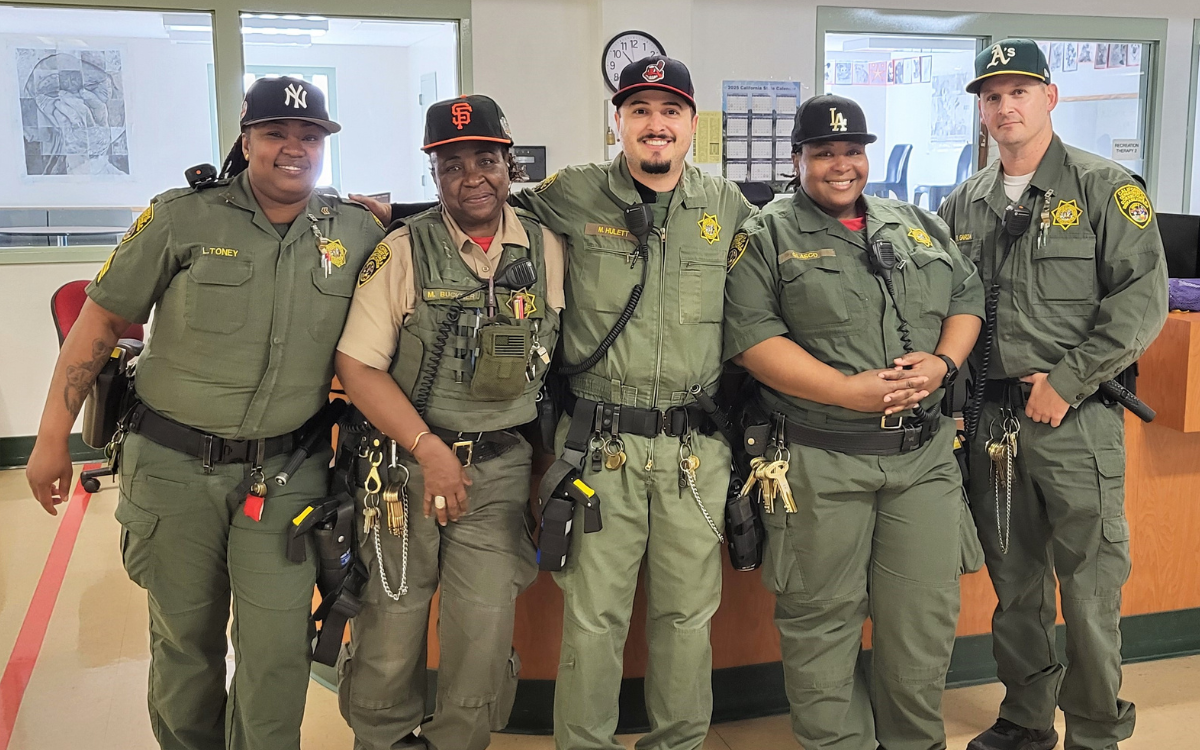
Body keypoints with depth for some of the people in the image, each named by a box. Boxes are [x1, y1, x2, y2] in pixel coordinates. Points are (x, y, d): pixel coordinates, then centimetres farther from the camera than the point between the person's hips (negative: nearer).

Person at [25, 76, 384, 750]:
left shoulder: (359, 234, 1)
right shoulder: (183, 218, -4)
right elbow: (102, 320, 0)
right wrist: (53, 436, 0)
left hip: (285, 474, 1)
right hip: (175, 466, 0)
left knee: (276, 648, 0)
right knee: (185, 637, 15)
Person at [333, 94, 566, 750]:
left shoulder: (548, 250, 4)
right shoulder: (403, 250, -3)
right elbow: (357, 364, -6)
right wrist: (429, 449, -11)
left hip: (500, 472, 1)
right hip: (406, 463, -1)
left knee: (484, 642, 1)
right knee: (389, 641, 7)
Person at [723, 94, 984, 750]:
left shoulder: (920, 226, 17)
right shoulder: (768, 237, 0)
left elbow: (967, 299, 19)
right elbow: (751, 337, -10)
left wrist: (944, 362, -4)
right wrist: (849, 390, -17)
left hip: (925, 454, 5)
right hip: (819, 460, -4)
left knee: (926, 616, 11)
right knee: (822, 620, 5)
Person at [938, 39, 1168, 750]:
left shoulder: (1107, 188, -2)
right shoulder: (963, 205, 12)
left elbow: (1142, 299, -9)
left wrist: (1064, 383, -14)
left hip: (1078, 421, -4)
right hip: (990, 421, 4)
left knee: (1090, 586, 2)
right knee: (1015, 585, 14)